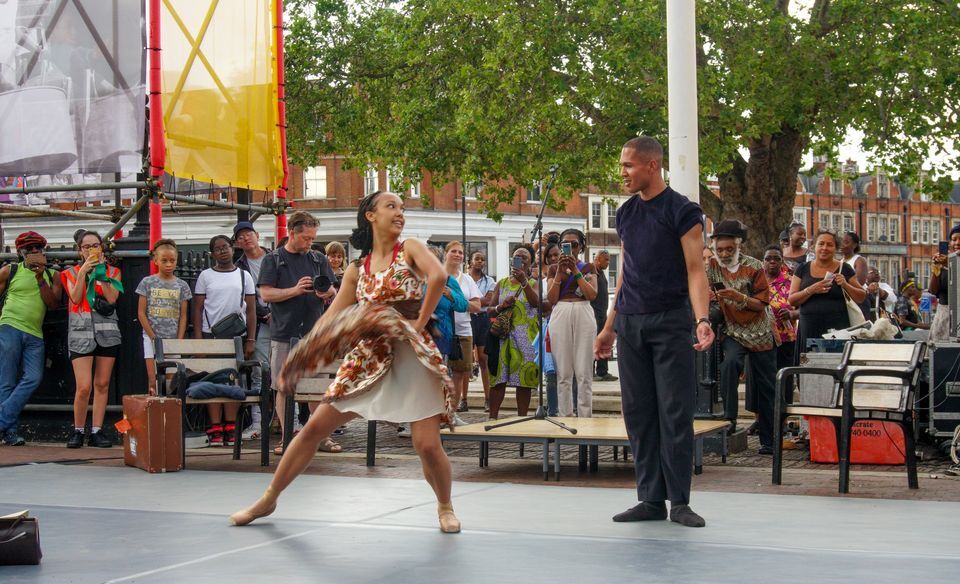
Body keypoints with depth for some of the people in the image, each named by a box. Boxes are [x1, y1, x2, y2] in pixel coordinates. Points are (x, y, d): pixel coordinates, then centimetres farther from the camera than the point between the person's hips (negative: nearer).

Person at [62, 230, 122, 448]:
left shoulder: (112, 271, 11)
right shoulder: (72, 272, 10)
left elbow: (112, 298, -5)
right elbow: (75, 298, -7)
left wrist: (101, 272, -7)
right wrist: (83, 272, -10)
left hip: (107, 332, 2)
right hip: (81, 332, -2)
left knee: (102, 385, 3)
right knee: (84, 387, -10)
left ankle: (96, 431, 9)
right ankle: (78, 431, 4)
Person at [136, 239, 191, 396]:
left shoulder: (181, 285, 5)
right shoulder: (147, 283, 1)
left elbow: (183, 316, 5)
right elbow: (141, 313, -1)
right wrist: (154, 338, -6)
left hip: (173, 339, 1)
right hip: (152, 338, -1)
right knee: (153, 381, -4)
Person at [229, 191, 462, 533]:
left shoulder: (410, 249, 0)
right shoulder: (357, 269, 11)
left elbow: (438, 276, -21)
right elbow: (331, 319, 9)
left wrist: (420, 323, -17)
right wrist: (300, 359, 1)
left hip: (411, 354, -4)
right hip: (368, 355, 4)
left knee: (428, 445, -11)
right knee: (314, 427, 3)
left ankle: (445, 506, 18)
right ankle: (268, 500, 18)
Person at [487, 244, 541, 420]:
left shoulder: (533, 283, 6)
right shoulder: (502, 284, 12)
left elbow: (535, 302, -15)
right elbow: (491, 310, 12)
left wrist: (524, 281, -26)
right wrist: (501, 306, -9)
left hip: (526, 337, -1)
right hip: (504, 334, 1)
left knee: (524, 379, -2)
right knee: (499, 378, -5)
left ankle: (522, 418, 4)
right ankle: (492, 417, -3)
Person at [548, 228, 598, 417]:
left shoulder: (588, 268, 13)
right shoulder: (553, 269, 15)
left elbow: (592, 294, -3)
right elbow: (551, 299, 3)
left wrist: (575, 270, -7)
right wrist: (560, 271, -4)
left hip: (583, 315, -1)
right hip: (560, 315, 1)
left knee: (584, 372, -5)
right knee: (563, 372, -1)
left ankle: (585, 416, -3)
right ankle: (565, 416, 3)